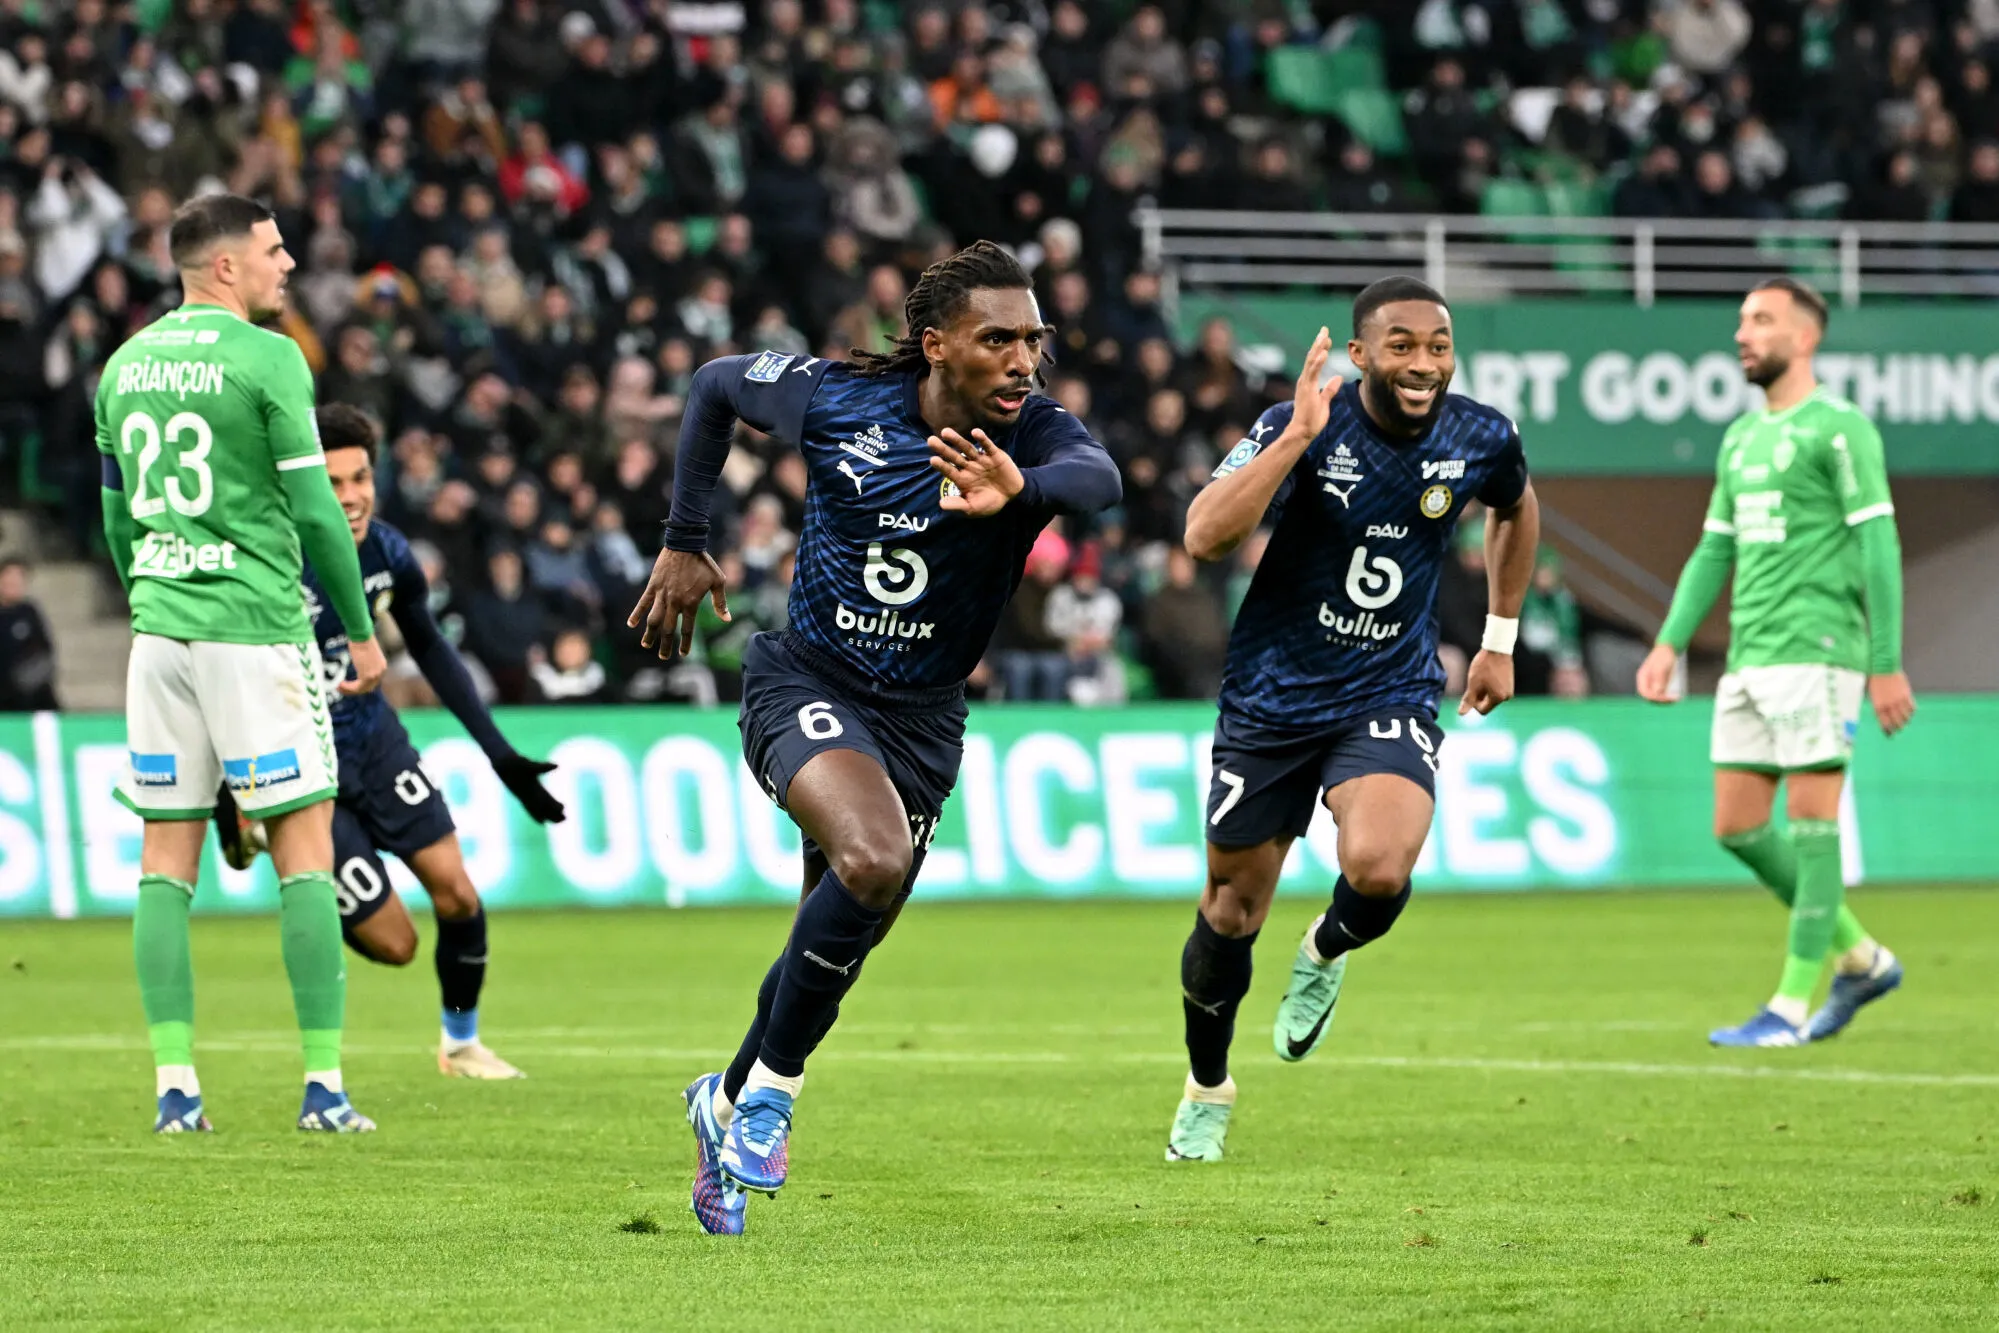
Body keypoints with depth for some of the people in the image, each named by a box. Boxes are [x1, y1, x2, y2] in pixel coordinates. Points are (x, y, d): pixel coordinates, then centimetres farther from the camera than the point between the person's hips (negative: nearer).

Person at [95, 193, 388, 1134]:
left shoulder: (126, 365, 10)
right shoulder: (266, 358, -8)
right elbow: (315, 509, -9)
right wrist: (361, 630, 1)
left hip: (159, 627, 6)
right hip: (256, 625, -6)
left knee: (166, 855, 6)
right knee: (305, 848, 0)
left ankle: (174, 1084, 1)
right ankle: (323, 1084, -3)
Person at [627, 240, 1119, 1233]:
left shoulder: (1032, 436, -15)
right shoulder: (833, 399, -14)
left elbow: (1096, 479, -40)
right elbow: (716, 384, 6)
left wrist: (1020, 491, -62)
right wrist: (685, 544, 8)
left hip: (923, 717, 3)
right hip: (805, 685, -3)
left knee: (838, 944, 12)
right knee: (872, 861, -30)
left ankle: (729, 1102, 40)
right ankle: (772, 1086, -11)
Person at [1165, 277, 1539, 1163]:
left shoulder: (1481, 441, -7)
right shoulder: (1301, 428, -18)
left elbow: (1516, 510, 18)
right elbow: (1205, 536, -32)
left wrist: (1500, 640, 19)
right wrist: (1298, 436, -36)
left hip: (1390, 700, 1)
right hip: (1271, 698, -1)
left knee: (1379, 870, -27)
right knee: (1232, 913, 9)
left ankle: (1325, 955, 11)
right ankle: (1206, 1092, 36)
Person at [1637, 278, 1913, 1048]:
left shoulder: (1840, 430, -6)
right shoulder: (1741, 437, 18)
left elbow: (1878, 547, -9)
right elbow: (1714, 550, 22)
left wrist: (1887, 665, -13)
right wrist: (1670, 643, 12)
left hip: (1815, 656, -8)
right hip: (1749, 660, 9)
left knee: (1811, 824, -7)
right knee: (1737, 828, 6)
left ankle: (1792, 1006, -5)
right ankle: (1860, 958, 20)